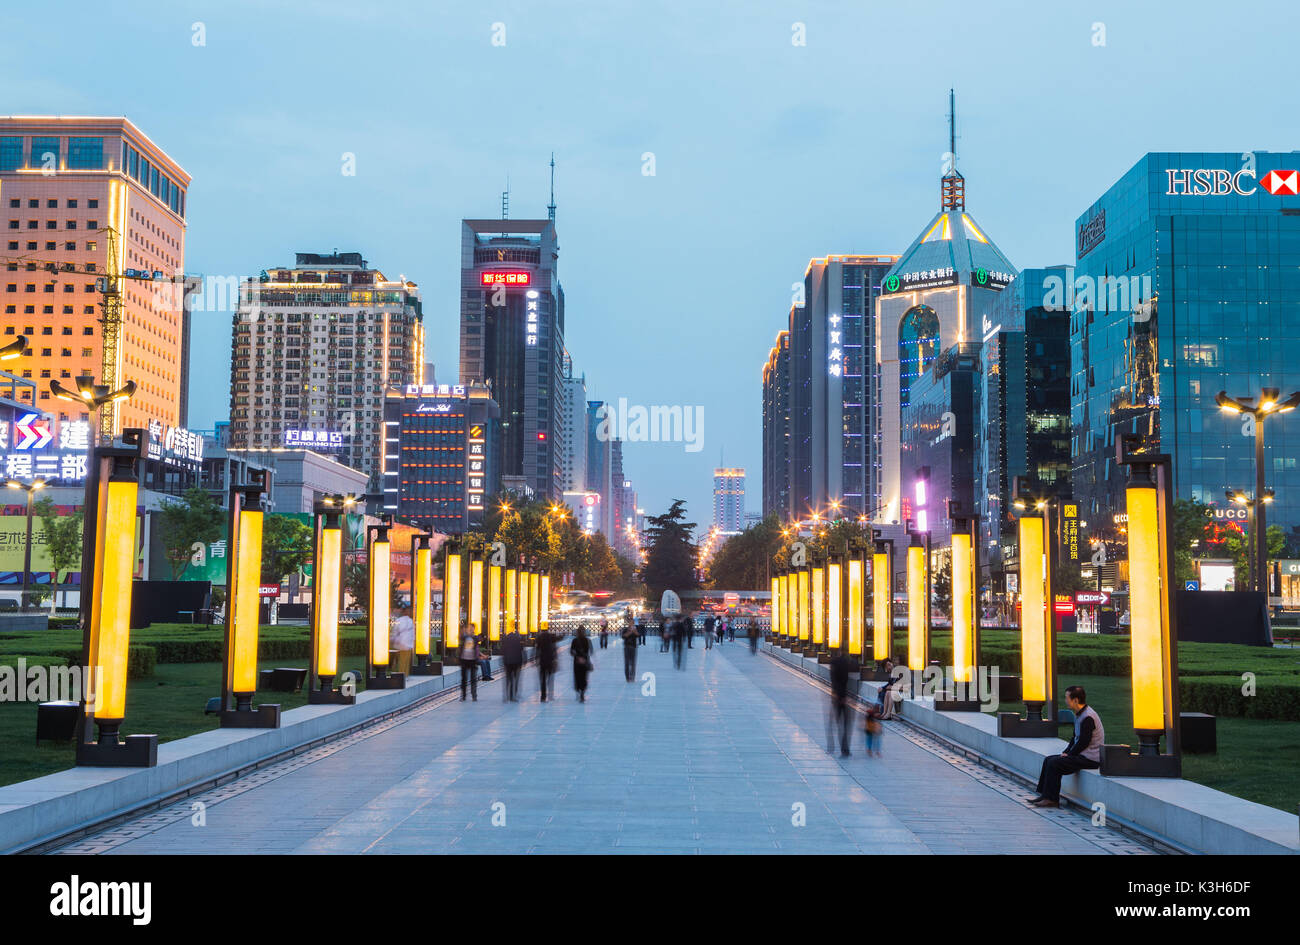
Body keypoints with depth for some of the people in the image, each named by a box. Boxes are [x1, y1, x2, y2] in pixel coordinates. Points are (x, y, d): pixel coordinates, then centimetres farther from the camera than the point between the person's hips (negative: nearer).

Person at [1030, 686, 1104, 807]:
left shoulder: (1088, 717, -20)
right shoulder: (1079, 714, 13)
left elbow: (1083, 742, -21)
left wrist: (1068, 755, -11)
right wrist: (1066, 752, 6)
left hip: (1090, 759, -10)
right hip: (1082, 755, 10)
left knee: (1054, 763, -18)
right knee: (1048, 760, 5)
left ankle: (1051, 799, -10)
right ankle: (1044, 795, 5)